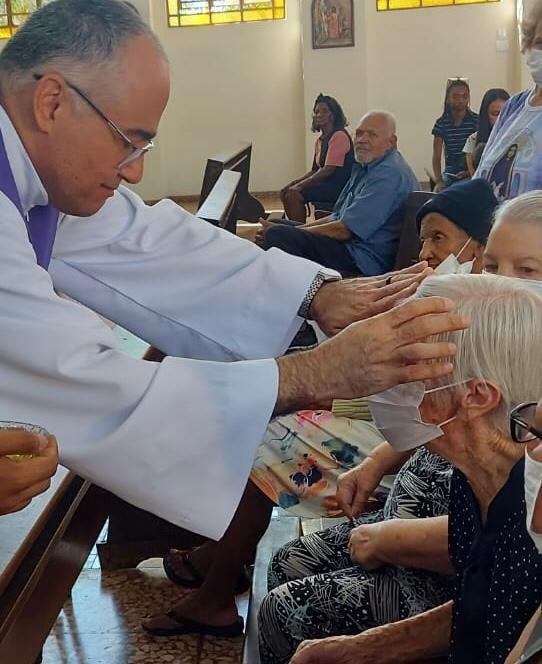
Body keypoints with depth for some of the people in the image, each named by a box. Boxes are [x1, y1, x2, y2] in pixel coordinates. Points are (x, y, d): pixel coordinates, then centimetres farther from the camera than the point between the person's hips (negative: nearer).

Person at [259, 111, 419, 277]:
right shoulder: (365, 167, 18)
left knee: (278, 235, -24)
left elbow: (343, 230, -20)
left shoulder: (389, 174, -17)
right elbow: (338, 217, 19)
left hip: (365, 261, -11)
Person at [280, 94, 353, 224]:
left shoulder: (339, 136, -13)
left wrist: (299, 185, -19)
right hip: (326, 183, 10)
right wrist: (294, 183, 3)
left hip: (339, 186, -10)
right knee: (284, 193, 1)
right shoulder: (320, 140, 16)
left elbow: (328, 169, -20)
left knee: (294, 195, -22)